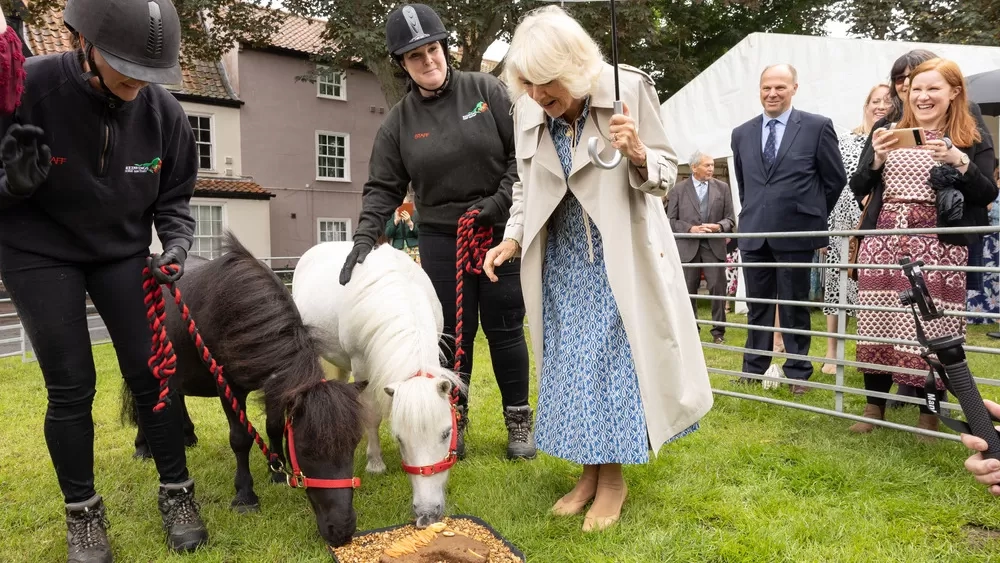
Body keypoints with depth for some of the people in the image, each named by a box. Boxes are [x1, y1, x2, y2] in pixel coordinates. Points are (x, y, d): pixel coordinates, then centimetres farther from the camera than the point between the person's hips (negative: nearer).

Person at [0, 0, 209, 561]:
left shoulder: (163, 111, -17)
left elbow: (174, 197, -2)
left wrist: (176, 244, -20)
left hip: (123, 251, 2)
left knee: (150, 372, 0)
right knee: (71, 385, -2)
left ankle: (177, 493, 17)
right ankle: (83, 512, 18)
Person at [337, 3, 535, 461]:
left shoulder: (486, 90, -2)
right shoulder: (398, 122, 1)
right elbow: (382, 187, 0)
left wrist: (502, 199, -12)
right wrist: (365, 235, -14)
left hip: (501, 231, -1)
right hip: (441, 238, 1)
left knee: (504, 329, 5)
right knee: (453, 334, 5)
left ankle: (519, 421, 20)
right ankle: (454, 422, 21)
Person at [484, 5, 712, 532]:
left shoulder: (629, 88, -14)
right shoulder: (528, 111, -3)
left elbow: (667, 171, -8)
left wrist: (638, 154, -28)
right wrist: (512, 240, -4)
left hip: (619, 253, -4)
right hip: (563, 258, 4)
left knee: (614, 359, 0)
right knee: (571, 362, 7)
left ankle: (613, 478, 16)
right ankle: (591, 471, 23)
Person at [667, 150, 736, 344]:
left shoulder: (722, 187, 7)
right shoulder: (679, 189, 2)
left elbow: (730, 218, 6)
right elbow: (670, 220, -1)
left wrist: (719, 226, -15)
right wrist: (690, 229, -15)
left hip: (714, 246, 1)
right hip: (688, 246, 0)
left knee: (718, 289, -1)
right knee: (688, 291, 6)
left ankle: (718, 332, 9)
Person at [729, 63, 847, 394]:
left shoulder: (817, 127, -2)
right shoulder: (741, 133, 9)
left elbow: (836, 178, 5)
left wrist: (812, 214, 10)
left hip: (795, 232, -3)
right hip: (754, 233, 3)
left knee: (794, 305, 6)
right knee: (757, 305, 11)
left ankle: (798, 371, 18)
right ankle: (754, 367, 22)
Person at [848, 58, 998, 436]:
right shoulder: (888, 133, 13)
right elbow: (857, 190, 9)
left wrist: (960, 162, -17)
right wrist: (877, 158, -8)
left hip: (937, 246, -2)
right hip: (882, 241, 3)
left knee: (930, 329, -5)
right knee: (876, 324, 2)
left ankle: (929, 414, 9)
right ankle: (874, 407, 15)